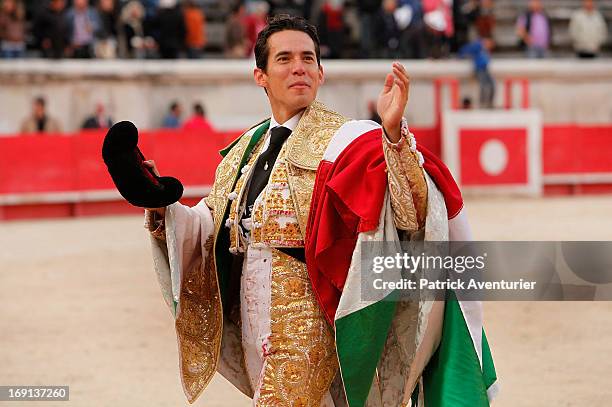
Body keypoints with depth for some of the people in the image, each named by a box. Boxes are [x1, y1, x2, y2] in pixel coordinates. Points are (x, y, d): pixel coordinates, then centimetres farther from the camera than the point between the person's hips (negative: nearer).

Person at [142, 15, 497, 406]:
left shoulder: (346, 141, -9)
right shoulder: (245, 151, 12)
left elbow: (407, 206, -26)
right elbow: (208, 230, 14)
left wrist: (393, 131, -41)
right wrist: (160, 206, -2)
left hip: (309, 327, -7)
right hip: (255, 324, 7)